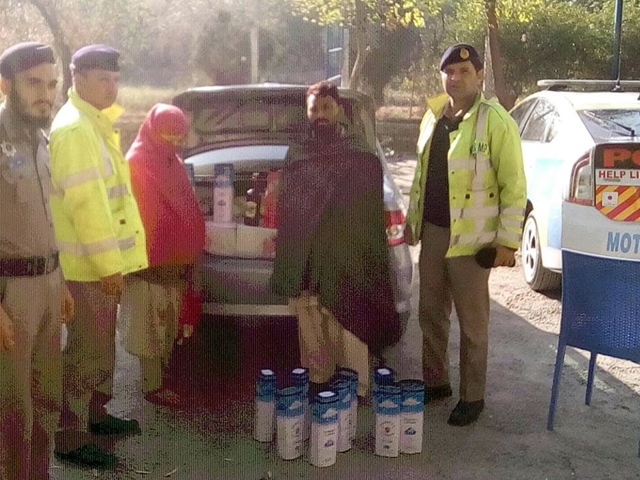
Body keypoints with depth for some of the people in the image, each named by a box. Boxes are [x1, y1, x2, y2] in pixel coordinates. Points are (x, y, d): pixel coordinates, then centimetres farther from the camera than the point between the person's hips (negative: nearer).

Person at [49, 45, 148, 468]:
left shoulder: (94, 124, 16)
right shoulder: (73, 129, -17)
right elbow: (85, 203, -23)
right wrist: (107, 263, -23)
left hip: (104, 259, 10)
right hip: (90, 263, -10)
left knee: (101, 344, 19)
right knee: (87, 349, -3)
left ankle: (95, 413, 33)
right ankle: (70, 436, 7)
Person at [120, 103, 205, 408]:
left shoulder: (172, 162, 14)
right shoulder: (137, 162, -13)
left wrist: (189, 250, 15)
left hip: (174, 258, 8)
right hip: (150, 260, -8)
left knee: (166, 322, 16)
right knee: (150, 324, -1)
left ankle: (160, 375, 28)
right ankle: (153, 386, 7)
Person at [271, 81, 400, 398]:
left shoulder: (361, 156, 3)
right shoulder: (297, 155, 12)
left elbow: (371, 213, 0)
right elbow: (286, 209, 12)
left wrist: (369, 257, -6)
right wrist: (288, 261, 8)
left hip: (345, 259, -3)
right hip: (306, 259, 4)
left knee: (349, 326, -6)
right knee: (310, 326, 9)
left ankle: (355, 388, 5)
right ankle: (317, 380, 23)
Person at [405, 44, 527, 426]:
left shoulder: (496, 121, -12)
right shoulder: (433, 117, 9)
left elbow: (514, 185, -13)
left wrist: (508, 240, -16)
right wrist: (413, 218, 16)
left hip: (470, 238, -6)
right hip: (432, 232, 7)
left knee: (472, 321, 4)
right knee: (431, 313, 15)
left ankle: (472, 397, 18)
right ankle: (436, 381, 31)